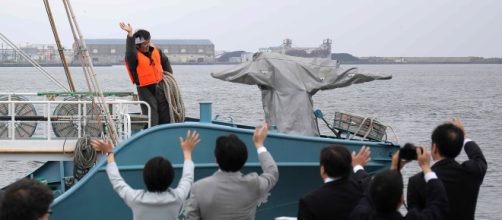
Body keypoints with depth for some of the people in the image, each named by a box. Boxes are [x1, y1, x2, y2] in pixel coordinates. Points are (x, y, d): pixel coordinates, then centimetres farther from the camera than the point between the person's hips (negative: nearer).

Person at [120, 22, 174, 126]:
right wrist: (130, 35, -54)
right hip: (145, 89, -7)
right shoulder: (134, 55, -17)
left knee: (166, 116, 14)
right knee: (151, 119, -11)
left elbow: (165, 60, 23)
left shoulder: (155, 51, 4)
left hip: (159, 87, 7)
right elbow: (130, 53, -43)